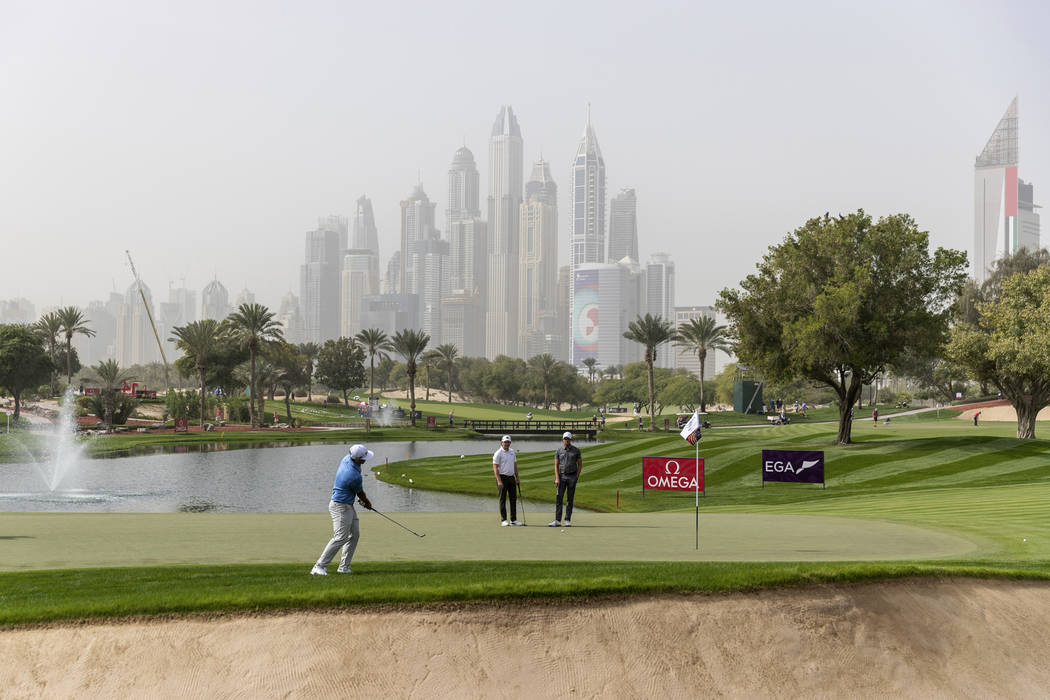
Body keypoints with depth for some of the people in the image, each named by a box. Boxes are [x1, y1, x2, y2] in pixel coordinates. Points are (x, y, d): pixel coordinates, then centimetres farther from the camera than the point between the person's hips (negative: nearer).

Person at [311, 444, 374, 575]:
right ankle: (319, 567, -12)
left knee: (354, 535, 11)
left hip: (348, 506, 10)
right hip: (341, 506, -10)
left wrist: (363, 499, 16)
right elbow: (360, 494, -6)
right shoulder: (354, 476, -28)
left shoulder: (347, 458, -2)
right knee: (340, 537, -13)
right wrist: (367, 503, 15)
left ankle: (344, 567, 13)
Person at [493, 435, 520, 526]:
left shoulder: (512, 452, 12)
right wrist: (499, 481, -20)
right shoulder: (498, 453, -9)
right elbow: (495, 467, -13)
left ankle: (513, 519, 12)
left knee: (513, 498, 6)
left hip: (511, 478, 6)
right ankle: (503, 520, 2)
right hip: (502, 477, -6)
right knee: (503, 499, -2)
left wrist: (517, 478, 15)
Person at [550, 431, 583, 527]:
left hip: (572, 476, -1)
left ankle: (568, 521, 5)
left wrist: (577, 477, -3)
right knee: (559, 498, -5)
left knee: (570, 499, 1)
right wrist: (557, 478, -7)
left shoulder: (576, 450, 0)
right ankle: (557, 521, -5)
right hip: (562, 476, 1)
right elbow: (556, 465, 3)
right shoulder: (559, 451, 2)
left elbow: (580, 464, 4)